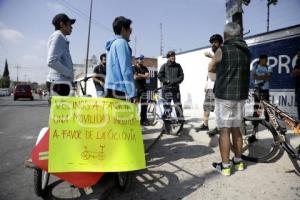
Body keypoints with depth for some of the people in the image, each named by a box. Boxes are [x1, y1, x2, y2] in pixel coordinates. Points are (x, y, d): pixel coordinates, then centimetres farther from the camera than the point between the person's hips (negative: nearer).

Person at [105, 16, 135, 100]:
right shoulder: (121, 42, -7)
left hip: (109, 88, 9)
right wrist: (132, 93, -18)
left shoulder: (112, 44, 20)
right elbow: (126, 69, -16)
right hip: (118, 89, -9)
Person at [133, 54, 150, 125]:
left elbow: (147, 76, -2)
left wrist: (140, 75, -10)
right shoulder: (134, 68, 0)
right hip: (136, 88, -5)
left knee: (144, 104, 5)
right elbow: (135, 77, -15)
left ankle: (144, 120, 12)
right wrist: (143, 76, -5)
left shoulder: (145, 68, 14)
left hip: (143, 88, 5)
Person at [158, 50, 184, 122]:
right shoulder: (164, 66, 4)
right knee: (167, 104, 0)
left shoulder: (178, 66, 10)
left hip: (176, 87, 2)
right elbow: (159, 76, 0)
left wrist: (176, 81, -9)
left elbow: (181, 76, 9)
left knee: (178, 104, 3)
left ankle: (181, 118, 11)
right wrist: (167, 81, -10)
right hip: (167, 87, -2)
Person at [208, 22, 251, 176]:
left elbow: (211, 68, 4)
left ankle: (225, 166, 6)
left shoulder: (222, 50, -9)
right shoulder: (246, 51, 9)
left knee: (224, 131, -1)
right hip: (240, 96, 7)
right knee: (236, 129, 15)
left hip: (224, 96, -6)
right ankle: (238, 161, 25)